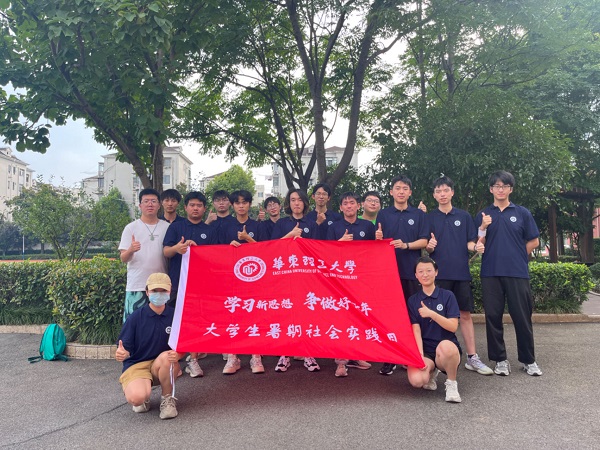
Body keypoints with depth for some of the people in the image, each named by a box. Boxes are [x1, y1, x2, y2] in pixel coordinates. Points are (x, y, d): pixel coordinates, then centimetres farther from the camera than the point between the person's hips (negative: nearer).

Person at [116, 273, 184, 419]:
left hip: (164, 366, 1)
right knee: (136, 398, -31)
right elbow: (126, 348, -8)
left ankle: (167, 398, -6)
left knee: (166, 357, -35)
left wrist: (178, 355, -25)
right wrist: (121, 353, -32)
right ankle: (144, 396, 11)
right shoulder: (136, 317, -8)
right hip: (136, 366, -1)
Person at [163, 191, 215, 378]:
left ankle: (193, 360, 12)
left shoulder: (209, 231, 11)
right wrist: (177, 248, -23)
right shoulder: (175, 226, 8)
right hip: (177, 280, -1)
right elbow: (166, 251, -2)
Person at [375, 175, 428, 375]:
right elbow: (378, 244, 8)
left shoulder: (418, 215, 9)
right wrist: (378, 238, -15)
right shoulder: (383, 214, 10)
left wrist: (406, 245, -15)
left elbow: (423, 241, 2)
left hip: (411, 270, 0)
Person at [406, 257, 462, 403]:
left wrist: (431, 314, -20)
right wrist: (421, 356, -16)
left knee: (444, 346, -39)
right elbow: (416, 331, -3)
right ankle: (432, 371, 10)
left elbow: (453, 326, -8)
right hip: (424, 350, 1)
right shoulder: (413, 301, 6)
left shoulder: (447, 296, 2)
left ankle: (452, 383, -8)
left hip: (448, 348, -1)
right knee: (416, 380, -29)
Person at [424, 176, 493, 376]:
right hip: (439, 273, -1)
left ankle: (472, 357, 13)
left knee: (465, 314, 5)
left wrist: (476, 247, -14)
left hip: (461, 273, 1)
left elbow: (470, 243, 8)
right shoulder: (429, 218, 5)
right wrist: (429, 246, -18)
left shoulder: (464, 216, 9)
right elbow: (427, 249, 4)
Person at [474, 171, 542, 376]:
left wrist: (514, 255, 4)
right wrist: (483, 227, -11)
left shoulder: (522, 213, 7)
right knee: (493, 316, 4)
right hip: (490, 273, 1)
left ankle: (529, 360, 19)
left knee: (522, 317, 3)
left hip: (517, 273, -1)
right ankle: (500, 359, 17)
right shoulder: (483, 215, 9)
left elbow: (534, 242, 10)